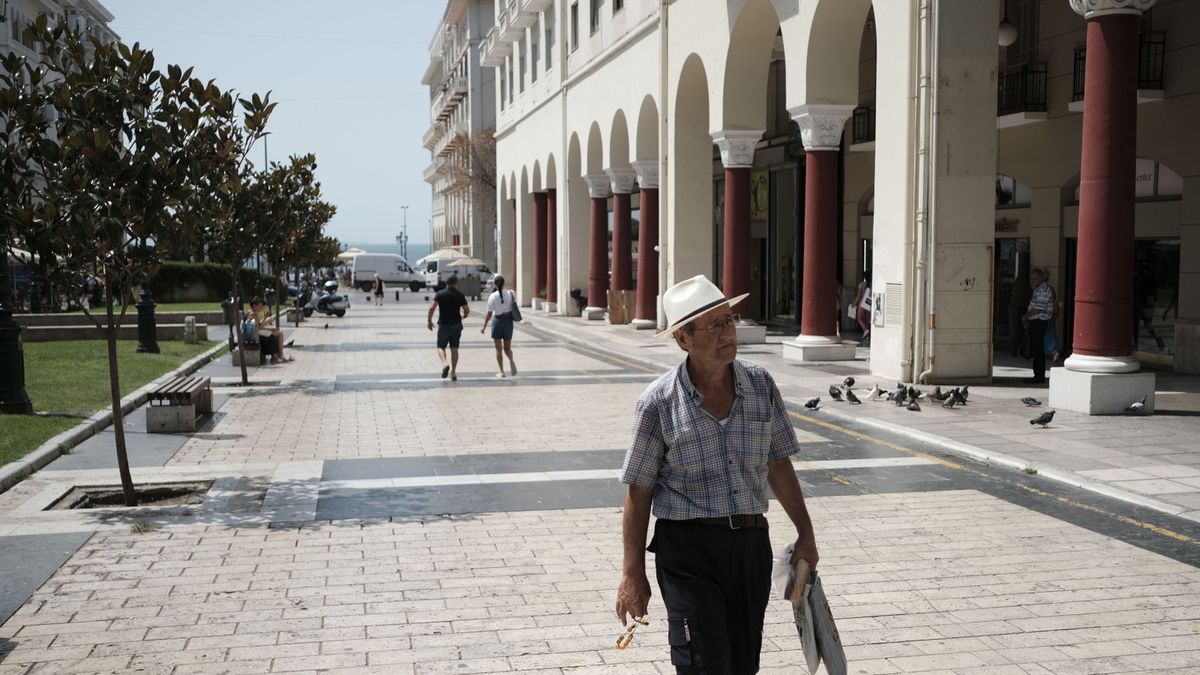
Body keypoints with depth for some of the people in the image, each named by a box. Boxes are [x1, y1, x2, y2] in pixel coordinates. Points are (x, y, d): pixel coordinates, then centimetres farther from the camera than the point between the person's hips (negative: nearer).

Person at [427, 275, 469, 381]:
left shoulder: (440, 294, -4)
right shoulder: (460, 295, 1)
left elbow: (432, 307, -15)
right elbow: (467, 311, 1)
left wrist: (430, 321, -3)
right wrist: (463, 316, 24)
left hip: (444, 325, -2)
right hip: (456, 325, 2)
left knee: (441, 347, 8)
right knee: (454, 348, 9)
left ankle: (444, 364, -20)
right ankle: (453, 372, 8)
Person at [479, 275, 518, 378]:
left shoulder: (492, 296, -11)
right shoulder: (510, 294, -3)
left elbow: (489, 314, -10)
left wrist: (484, 327, -2)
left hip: (497, 321, -2)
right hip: (508, 321, 2)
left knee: (498, 349, 8)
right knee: (507, 347, 13)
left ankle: (501, 372, 6)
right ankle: (511, 361, -18)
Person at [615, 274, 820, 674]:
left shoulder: (761, 385, 2)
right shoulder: (659, 402, -9)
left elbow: (778, 465, 12)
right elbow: (639, 492, -5)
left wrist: (805, 534, 14)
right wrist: (633, 573, -5)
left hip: (751, 541, 4)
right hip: (688, 547, -4)